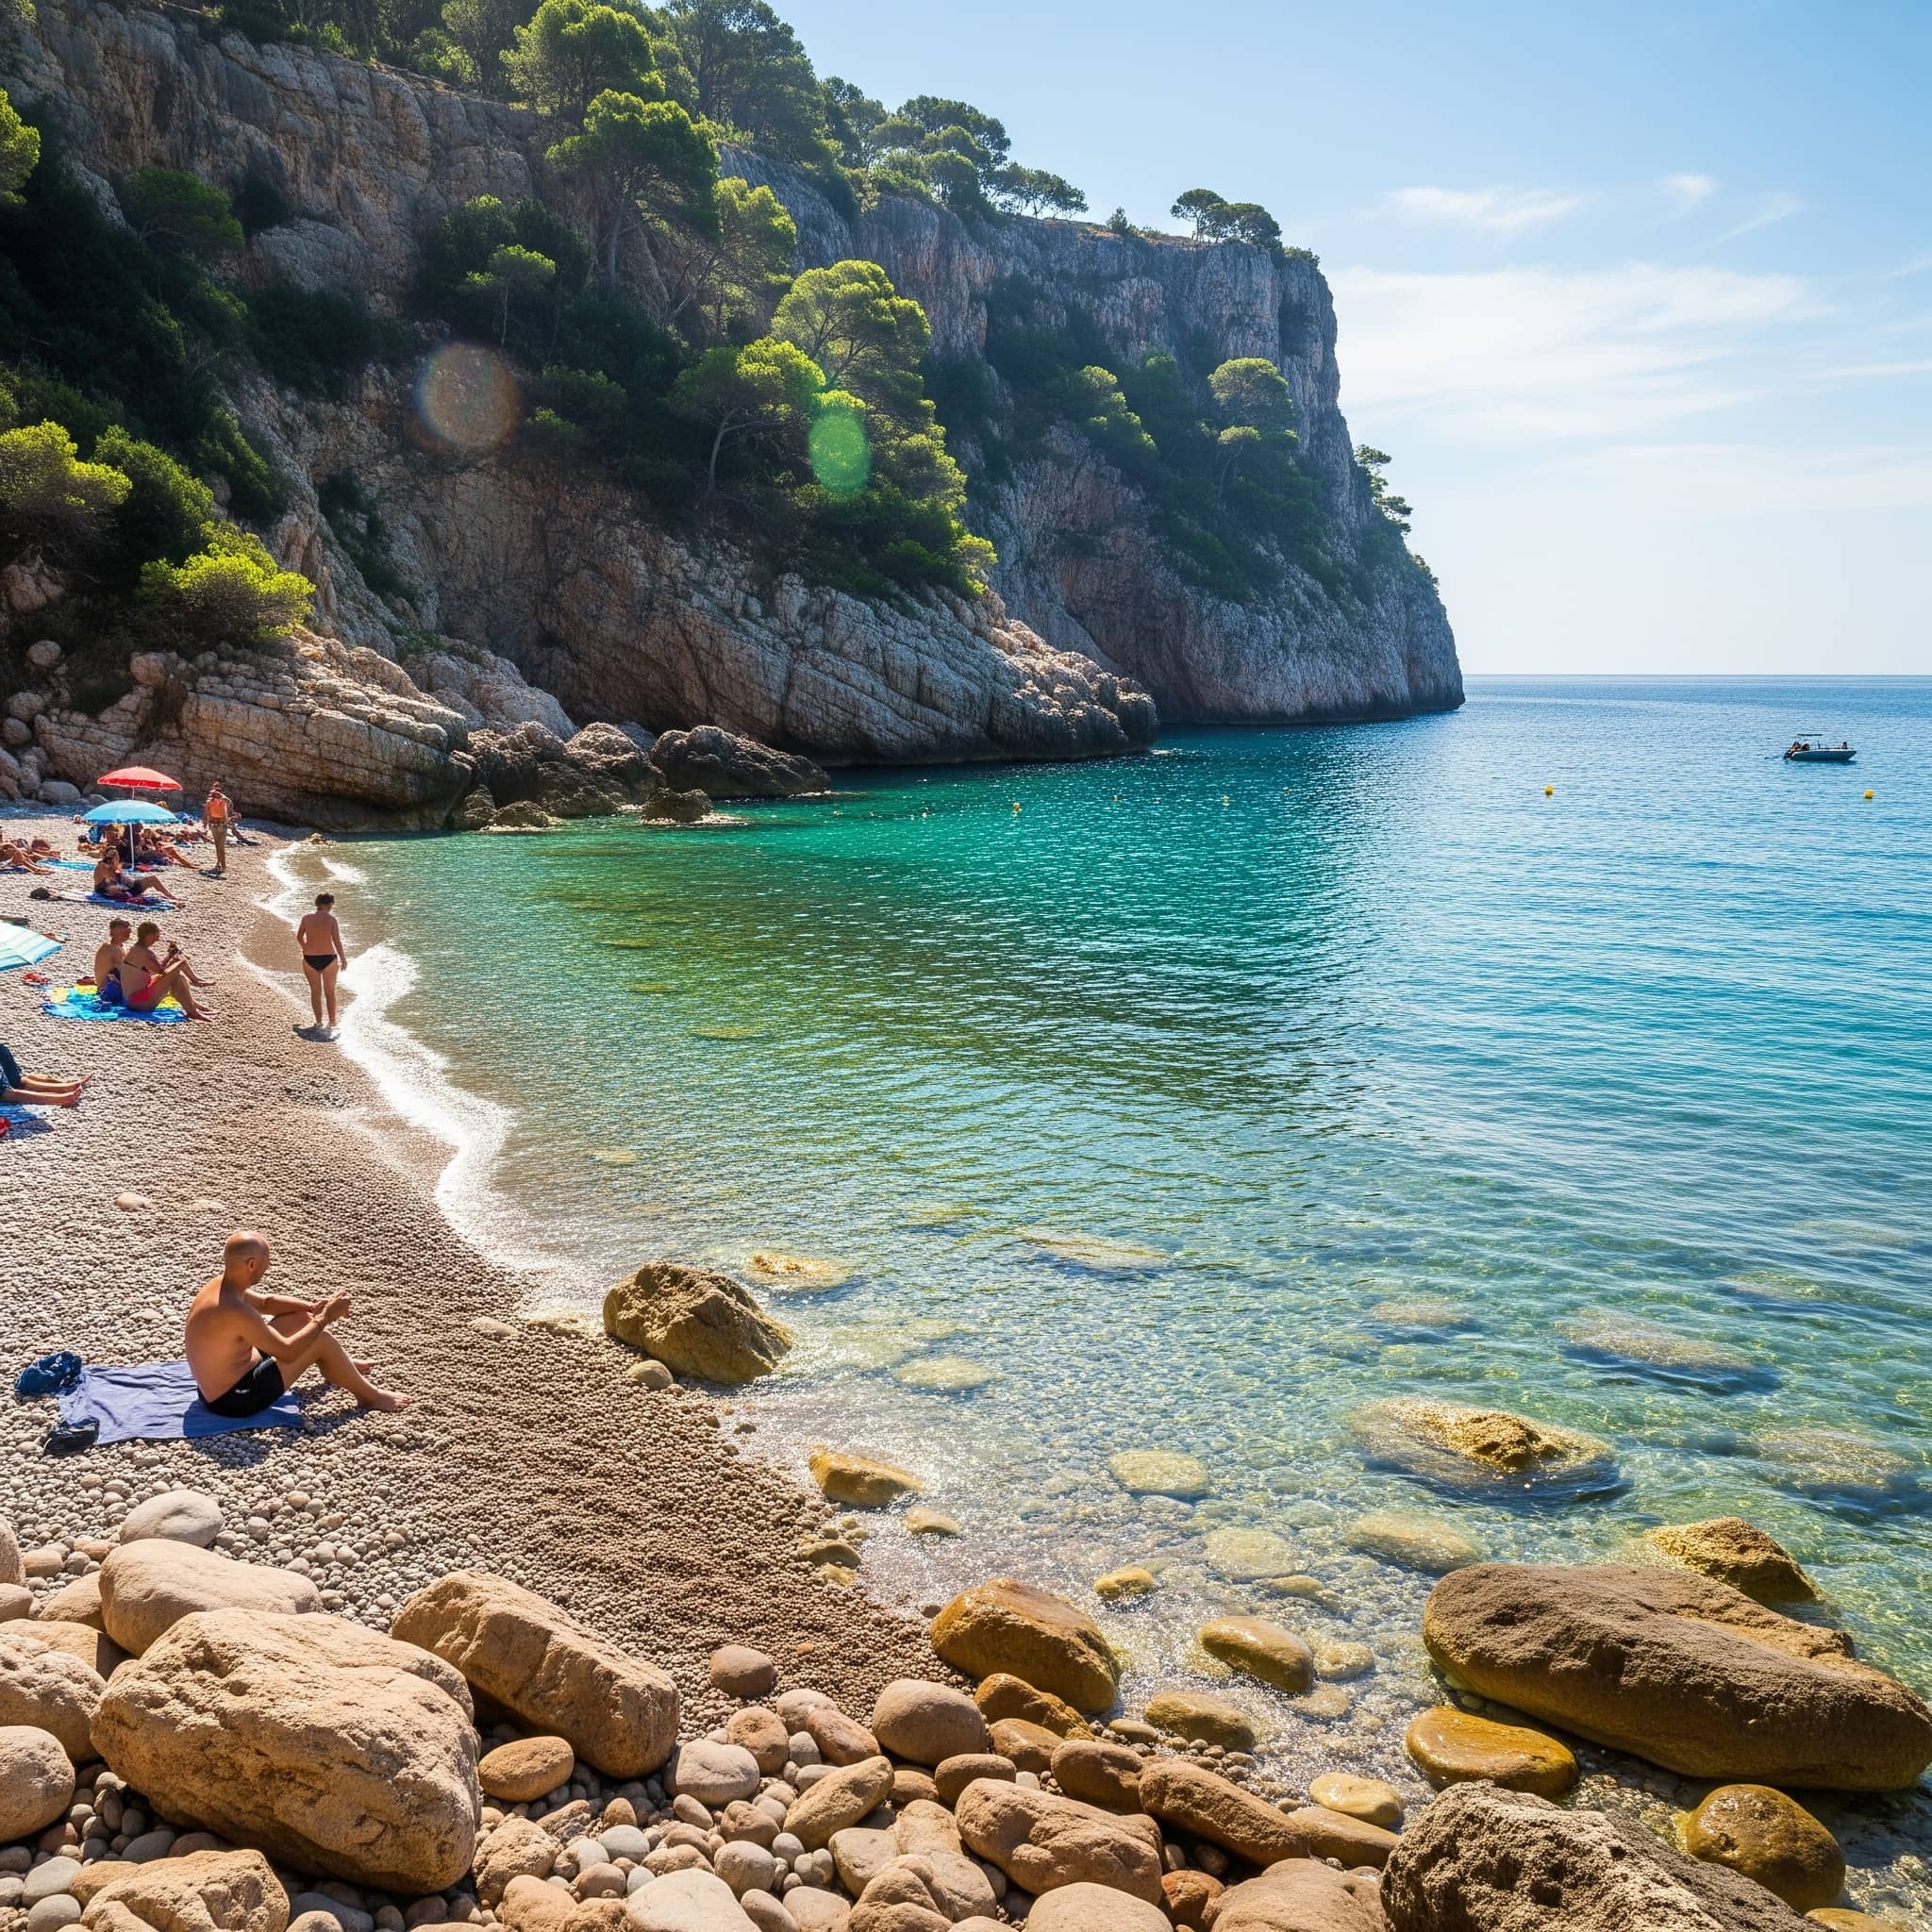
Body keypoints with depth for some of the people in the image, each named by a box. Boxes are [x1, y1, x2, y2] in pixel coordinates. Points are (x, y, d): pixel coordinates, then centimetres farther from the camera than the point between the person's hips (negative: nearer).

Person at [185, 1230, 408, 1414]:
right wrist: (325, 1317, -16)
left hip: (218, 1385, 10)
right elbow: (287, 1352, -27)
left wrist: (312, 1307, 5)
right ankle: (370, 1396, 12)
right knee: (321, 1340, -8)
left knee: (301, 1317, 17)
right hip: (233, 1399, -10)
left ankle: (342, 1367, 40)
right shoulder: (235, 1311, -33)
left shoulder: (218, 1286, -3)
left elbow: (266, 1302, 16)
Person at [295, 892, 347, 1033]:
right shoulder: (331, 919, -11)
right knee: (330, 991, 13)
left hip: (309, 959, 2)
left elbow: (299, 937, 11)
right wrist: (343, 959, 0)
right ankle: (332, 1022, 19)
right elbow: (337, 942, -12)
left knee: (315, 991, 16)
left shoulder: (306, 918, -2)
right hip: (328, 958, -2)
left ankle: (319, 1021, 20)